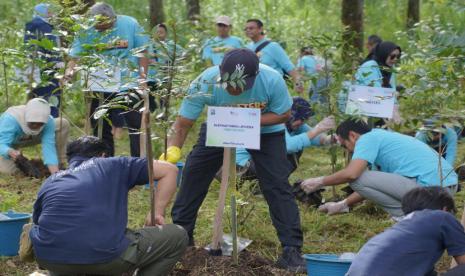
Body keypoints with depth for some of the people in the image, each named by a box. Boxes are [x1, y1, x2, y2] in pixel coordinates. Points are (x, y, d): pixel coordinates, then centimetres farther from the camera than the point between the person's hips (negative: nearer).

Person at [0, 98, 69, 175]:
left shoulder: (48, 121, -31)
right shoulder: (11, 119, -41)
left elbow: (48, 146, -37)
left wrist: (55, 172, -49)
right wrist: (10, 152, -70)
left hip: (29, 138, 3)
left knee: (63, 123, -17)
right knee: (8, 170, -30)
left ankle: (59, 165, -6)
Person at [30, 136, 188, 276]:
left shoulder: (50, 182, 27)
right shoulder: (113, 166, 20)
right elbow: (169, 170, 18)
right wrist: (157, 213, 22)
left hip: (49, 258, 4)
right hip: (106, 257, -4)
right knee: (177, 237, 17)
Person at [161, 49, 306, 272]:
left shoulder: (272, 80, -36)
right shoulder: (205, 83, -34)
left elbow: (284, 114, -20)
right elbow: (183, 123, -29)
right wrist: (172, 150, -49)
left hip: (265, 130, -2)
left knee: (277, 184, -14)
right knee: (193, 174, -3)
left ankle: (292, 249, -6)